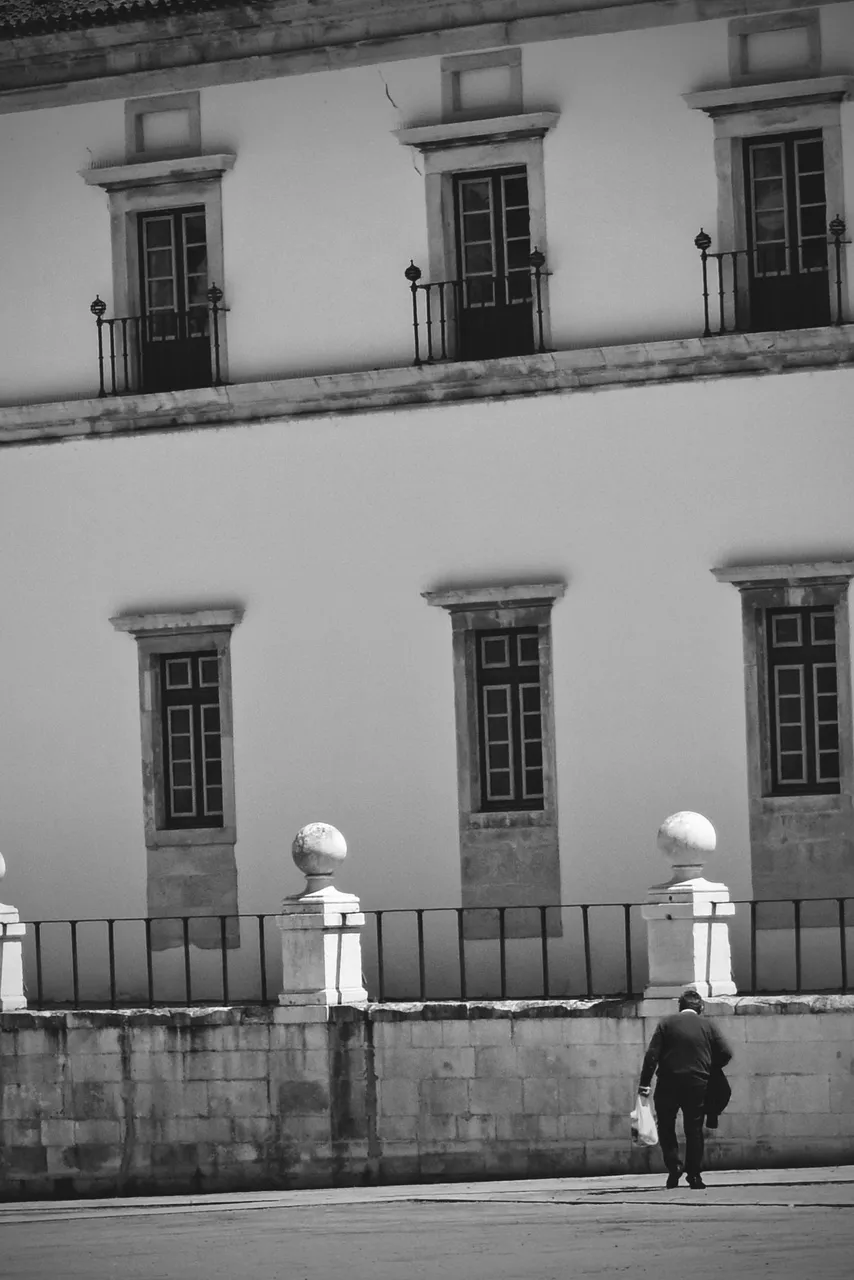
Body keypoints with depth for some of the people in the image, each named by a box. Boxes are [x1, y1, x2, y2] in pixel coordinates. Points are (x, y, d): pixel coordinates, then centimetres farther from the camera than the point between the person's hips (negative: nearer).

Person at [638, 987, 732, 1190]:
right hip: (697, 1084, 1)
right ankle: (694, 1175, 5)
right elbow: (725, 1053, 2)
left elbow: (652, 1055, -5)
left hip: (668, 1084, -1)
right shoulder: (707, 1025, 5)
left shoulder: (667, 1023, 1)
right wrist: (710, 1067, 20)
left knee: (666, 1127, 12)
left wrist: (644, 1083, -3)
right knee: (694, 1129, 9)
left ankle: (673, 1164, -7)